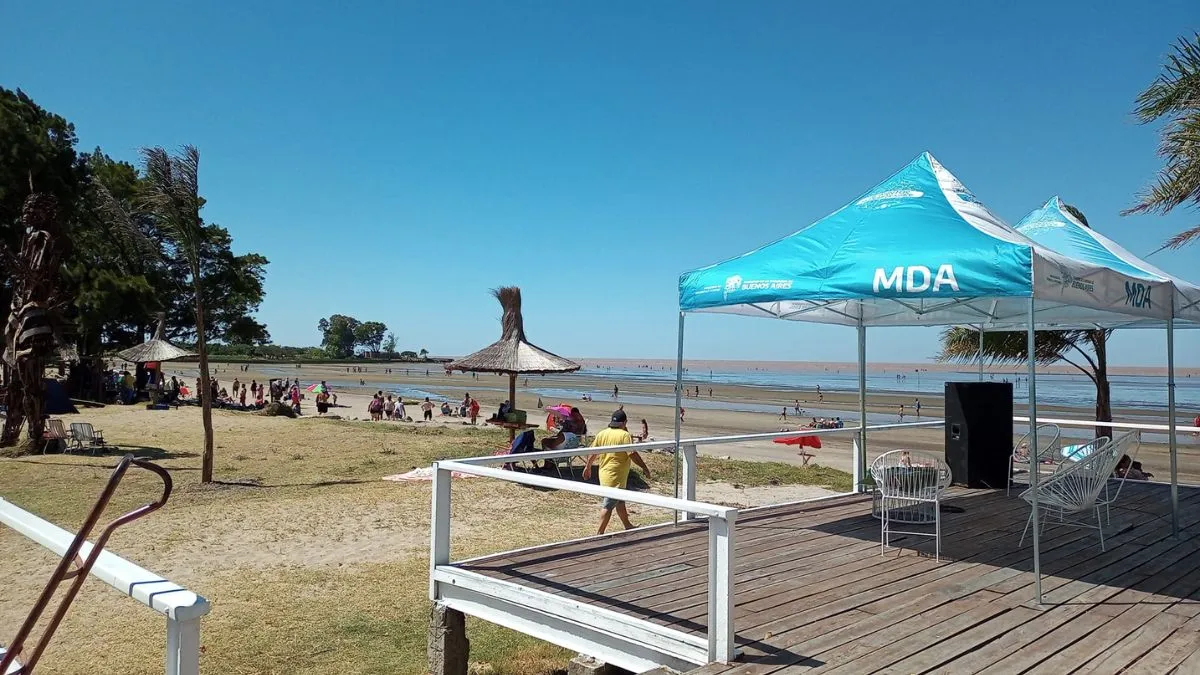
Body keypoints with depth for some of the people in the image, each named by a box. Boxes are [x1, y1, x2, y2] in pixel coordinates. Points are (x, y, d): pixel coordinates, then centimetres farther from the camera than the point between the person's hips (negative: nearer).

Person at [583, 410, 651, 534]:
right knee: (608, 505, -5)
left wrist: (588, 467, 24)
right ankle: (600, 533, -4)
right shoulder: (624, 435, -15)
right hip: (616, 477, -8)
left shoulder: (601, 433, 5)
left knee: (620, 500, 23)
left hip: (604, 474, 8)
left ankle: (628, 526, 37)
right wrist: (645, 468, -9)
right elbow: (633, 454, -19)